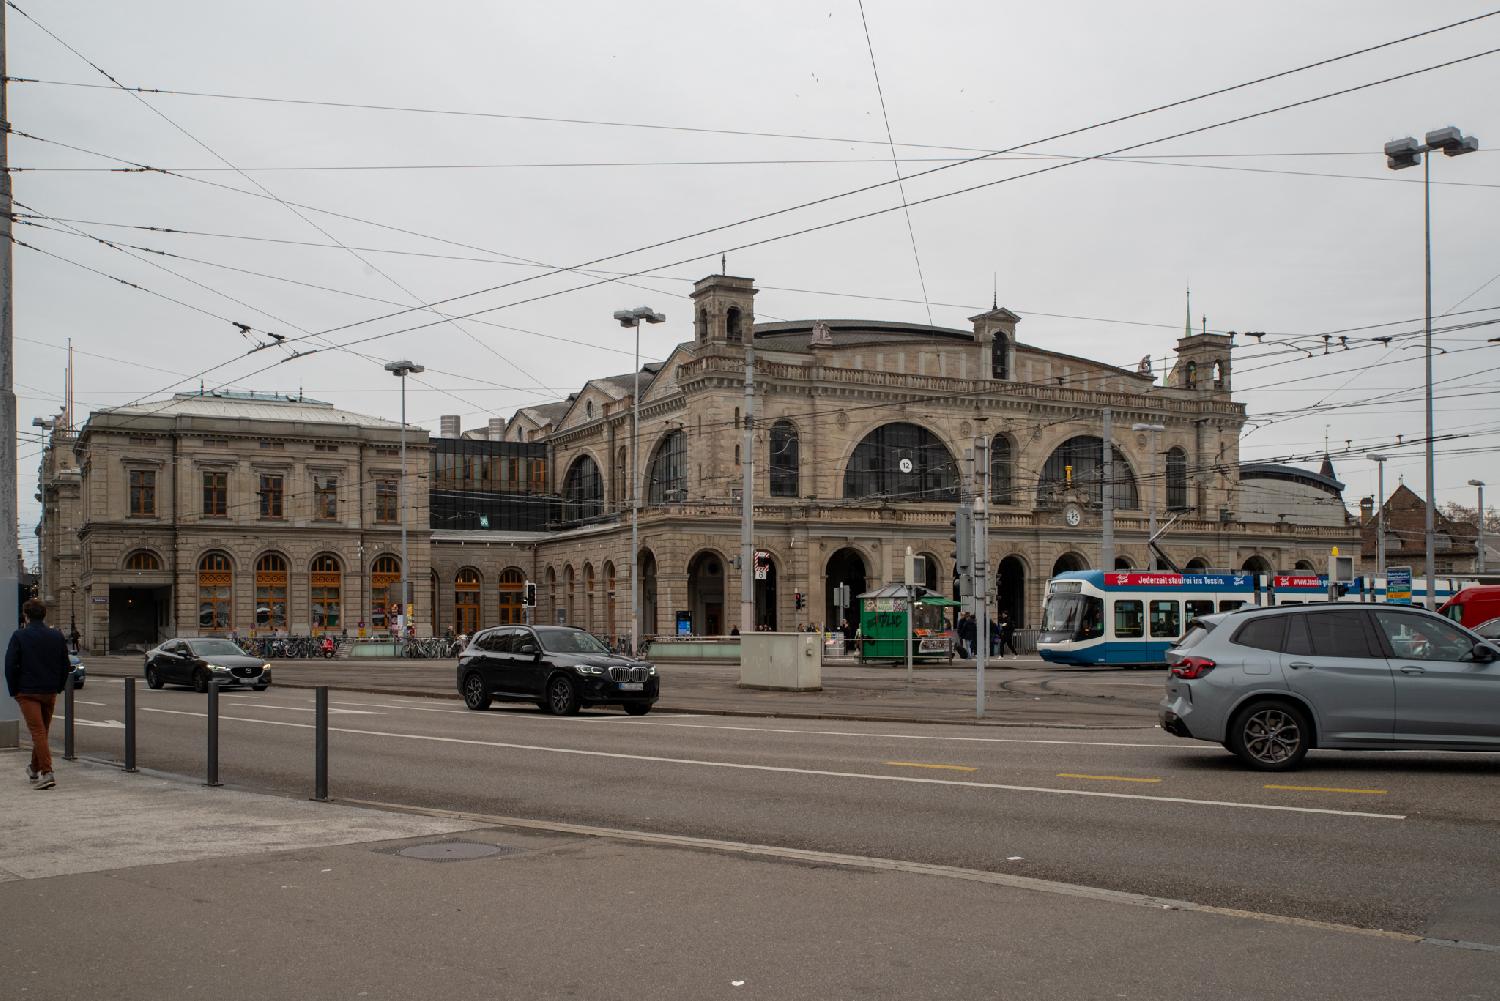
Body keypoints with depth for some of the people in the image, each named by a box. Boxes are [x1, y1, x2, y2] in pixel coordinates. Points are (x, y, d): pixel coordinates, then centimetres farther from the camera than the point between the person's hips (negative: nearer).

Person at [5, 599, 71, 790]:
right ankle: (35, 769, 33)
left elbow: (10, 665, -9)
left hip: (27, 692, -4)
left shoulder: (19, 636, -7)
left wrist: (13, 689, 1)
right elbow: (65, 665, 9)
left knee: (37, 731, -9)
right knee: (43, 731, 18)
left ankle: (46, 772, -20)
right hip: (50, 692, 5)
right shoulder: (57, 636, 6)